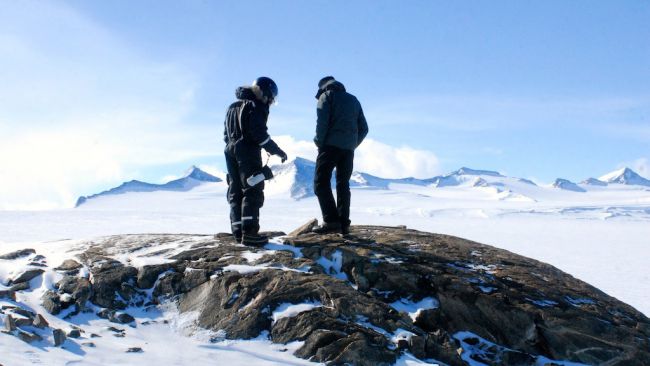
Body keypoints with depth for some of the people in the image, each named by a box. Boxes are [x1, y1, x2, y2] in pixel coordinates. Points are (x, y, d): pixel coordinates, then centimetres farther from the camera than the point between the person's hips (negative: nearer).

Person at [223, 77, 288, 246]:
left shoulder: (233, 107, 21)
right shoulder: (256, 106, -6)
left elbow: (226, 133, 20)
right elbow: (259, 133, -16)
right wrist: (276, 150, -12)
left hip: (231, 151, 8)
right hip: (248, 151, -8)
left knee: (236, 192, 10)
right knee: (253, 191, -10)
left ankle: (238, 231, 8)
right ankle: (249, 232, -19)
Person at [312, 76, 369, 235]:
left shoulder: (326, 95, 6)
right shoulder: (353, 99, 23)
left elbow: (322, 122, -10)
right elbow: (364, 128, 17)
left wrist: (319, 143, -2)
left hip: (331, 145, -5)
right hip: (348, 148, 5)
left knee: (321, 182, -3)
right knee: (343, 185, 11)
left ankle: (331, 221, -15)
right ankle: (344, 223, 3)